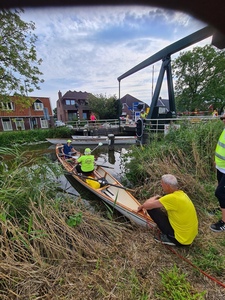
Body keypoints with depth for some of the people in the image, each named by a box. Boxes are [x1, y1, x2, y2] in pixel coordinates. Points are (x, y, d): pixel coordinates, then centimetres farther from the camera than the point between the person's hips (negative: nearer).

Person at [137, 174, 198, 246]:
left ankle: (168, 238, 2)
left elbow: (147, 205, -24)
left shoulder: (172, 198, -28)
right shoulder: (181, 193, -2)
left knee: (152, 209, -12)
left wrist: (155, 197, -5)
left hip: (181, 240, -8)